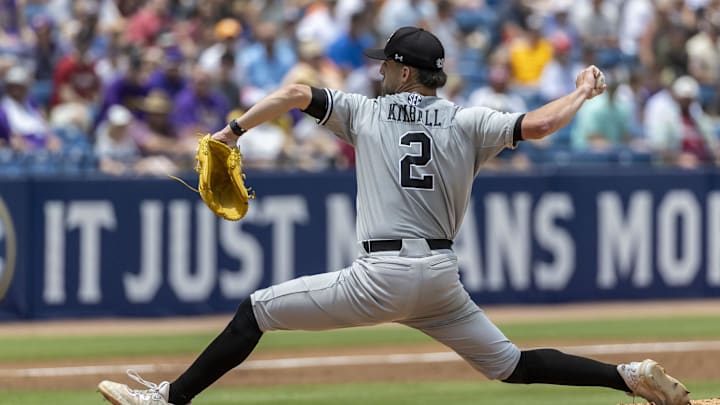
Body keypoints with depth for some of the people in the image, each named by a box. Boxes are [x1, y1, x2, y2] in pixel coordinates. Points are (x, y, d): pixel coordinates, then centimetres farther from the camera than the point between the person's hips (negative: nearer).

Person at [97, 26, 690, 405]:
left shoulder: (368, 112, 5)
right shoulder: (467, 123, 7)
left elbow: (295, 93, -1)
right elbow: (537, 126, -5)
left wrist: (235, 130, 11)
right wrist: (583, 91, 14)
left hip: (382, 276, -4)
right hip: (443, 279, 4)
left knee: (256, 311, 4)